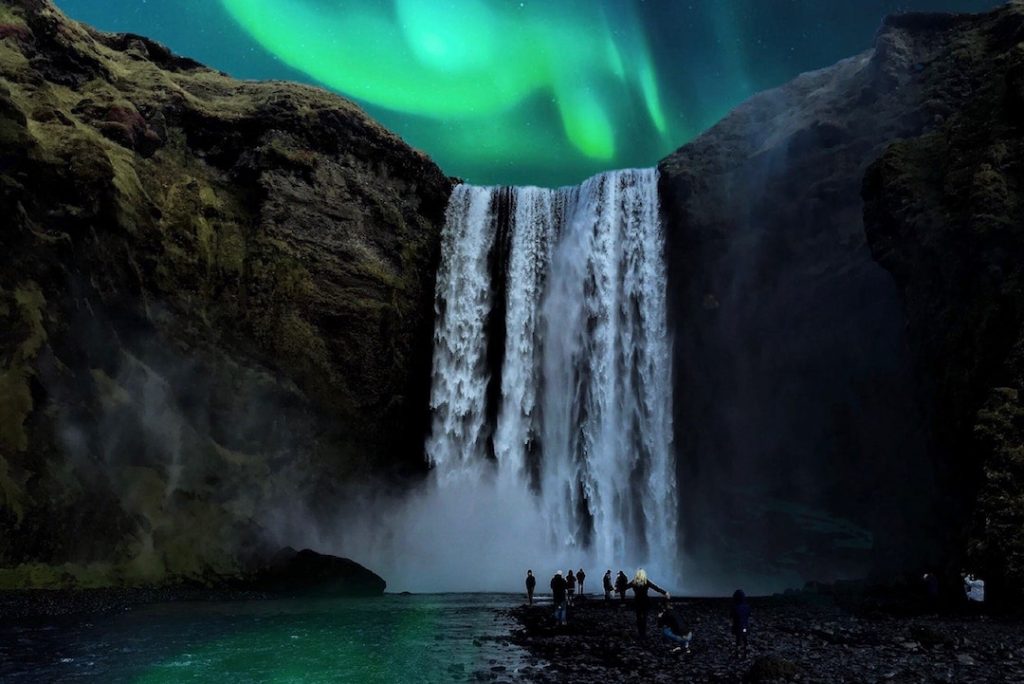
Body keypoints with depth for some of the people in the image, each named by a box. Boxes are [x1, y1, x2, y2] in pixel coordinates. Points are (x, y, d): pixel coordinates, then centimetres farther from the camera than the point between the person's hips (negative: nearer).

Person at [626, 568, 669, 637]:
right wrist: (665, 593, -8)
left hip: (637, 602, 1)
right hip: (645, 602, -1)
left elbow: (625, 587, 2)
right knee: (644, 617, 10)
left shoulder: (634, 582, -7)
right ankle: (644, 634, 10)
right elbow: (656, 588, -12)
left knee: (638, 617, 12)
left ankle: (640, 634, 13)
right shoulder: (646, 582, -11)